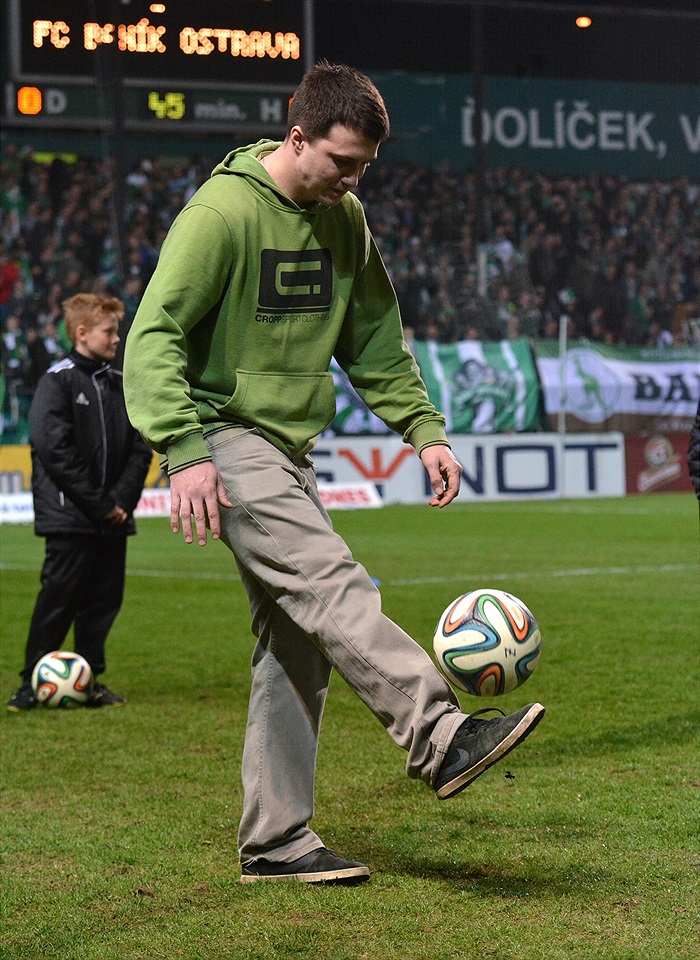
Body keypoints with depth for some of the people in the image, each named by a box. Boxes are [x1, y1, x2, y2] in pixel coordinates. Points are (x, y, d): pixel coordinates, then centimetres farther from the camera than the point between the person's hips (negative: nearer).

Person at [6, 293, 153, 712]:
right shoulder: (58, 381, -6)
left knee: (104, 600, 8)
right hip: (69, 517, -6)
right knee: (59, 599, -5)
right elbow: (55, 450, -14)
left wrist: (122, 500, -5)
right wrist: (99, 504, -15)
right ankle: (32, 684, 4)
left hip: (113, 518, 6)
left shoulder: (121, 386, 12)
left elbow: (140, 449, 11)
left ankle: (91, 681, 17)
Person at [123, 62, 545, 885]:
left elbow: (375, 340, 20)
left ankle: (276, 842, 9)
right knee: (330, 582, -25)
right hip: (224, 437, -8)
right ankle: (440, 738, -33)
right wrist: (185, 453, -28)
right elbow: (153, 338, -18)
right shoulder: (223, 213, -13)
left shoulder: (344, 219, 11)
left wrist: (423, 428, 9)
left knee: (296, 646, 4)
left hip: (288, 448, 8)